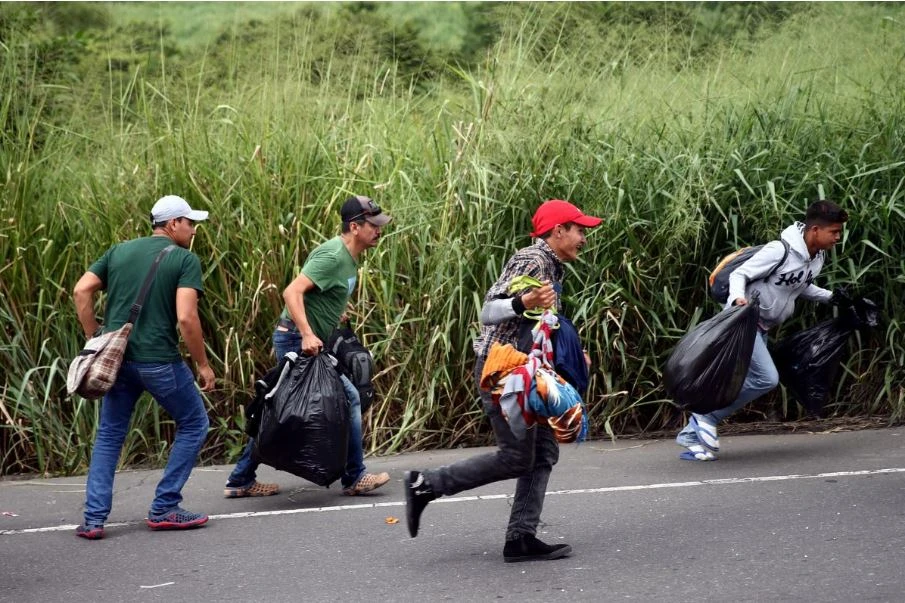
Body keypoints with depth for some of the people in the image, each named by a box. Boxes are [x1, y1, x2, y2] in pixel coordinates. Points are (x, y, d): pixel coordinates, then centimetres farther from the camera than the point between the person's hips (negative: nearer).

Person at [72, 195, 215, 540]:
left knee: (109, 435, 16)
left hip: (117, 358, 5)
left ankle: (93, 519, 8)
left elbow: (81, 291, 5)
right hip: (158, 361, -5)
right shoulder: (185, 259, -4)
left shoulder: (119, 251, 13)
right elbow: (186, 318, -15)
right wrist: (203, 365, -6)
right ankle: (164, 509, 10)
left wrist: (94, 338, 11)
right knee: (193, 425, 14)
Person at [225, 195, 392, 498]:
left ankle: (241, 480, 19)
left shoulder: (348, 258, 12)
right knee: (348, 398, -5)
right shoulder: (333, 256, -18)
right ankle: (354, 478, 4)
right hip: (299, 341, -10)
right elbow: (292, 292, -27)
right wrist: (307, 334, -33)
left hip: (304, 341, 10)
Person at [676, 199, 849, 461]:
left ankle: (693, 435, 12)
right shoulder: (779, 251, -22)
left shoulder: (818, 258, 4)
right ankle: (707, 416, -6)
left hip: (762, 328, 9)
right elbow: (739, 273, -17)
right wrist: (737, 298, -36)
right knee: (766, 378, -18)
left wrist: (830, 297, 17)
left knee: (743, 384, 5)